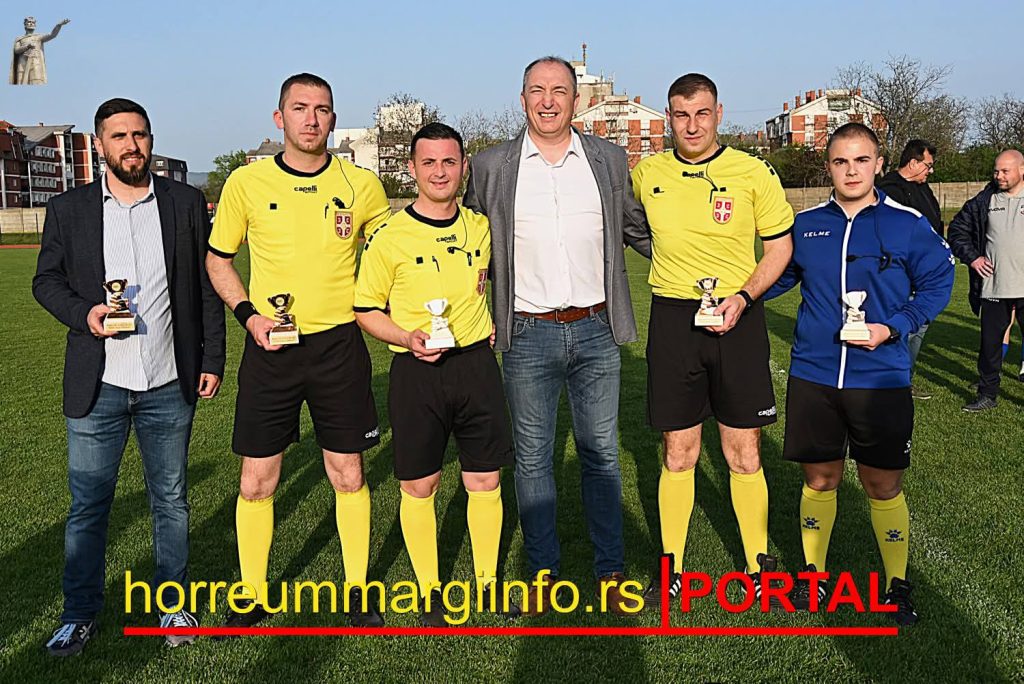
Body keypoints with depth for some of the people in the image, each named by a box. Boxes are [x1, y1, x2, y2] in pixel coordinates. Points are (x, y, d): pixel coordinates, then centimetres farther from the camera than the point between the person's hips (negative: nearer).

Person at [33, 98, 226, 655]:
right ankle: (79, 613, 25)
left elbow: (207, 285, 4)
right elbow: (46, 281, 8)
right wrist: (84, 313, -13)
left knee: (170, 499, 12)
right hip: (97, 386, 0)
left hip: (170, 384, 0)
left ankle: (173, 601, 28)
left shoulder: (186, 203, 3)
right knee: (87, 503, 7)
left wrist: (212, 359, 1)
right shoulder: (68, 209, 3)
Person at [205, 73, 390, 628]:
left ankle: (358, 591, 25)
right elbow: (218, 260, 10)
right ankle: (252, 598, 24)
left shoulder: (361, 185, 0)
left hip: (339, 346, 0)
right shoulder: (247, 182, -1)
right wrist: (248, 313, -6)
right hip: (269, 349, 0)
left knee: (348, 475, 8)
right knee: (256, 483, 5)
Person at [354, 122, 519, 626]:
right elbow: (366, 310, -1)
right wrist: (408, 338, -17)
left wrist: (491, 322, 10)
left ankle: (488, 584, 27)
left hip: (477, 363, 4)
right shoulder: (388, 236, -7)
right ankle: (429, 593, 23)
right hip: (417, 373, -3)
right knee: (418, 485, 6)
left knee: (486, 479, 9)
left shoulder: (481, 226, 6)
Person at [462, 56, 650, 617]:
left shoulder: (609, 160, 6)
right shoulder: (491, 167, 4)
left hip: (596, 330, 1)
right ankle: (543, 570, 22)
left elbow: (639, 228, 16)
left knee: (601, 454, 8)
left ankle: (610, 570, 21)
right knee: (532, 458, 7)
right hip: (527, 336, 0)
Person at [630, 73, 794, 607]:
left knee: (744, 453, 4)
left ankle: (758, 564, 22)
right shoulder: (646, 174, 4)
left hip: (737, 317, -1)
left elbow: (780, 246, 3)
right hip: (672, 319, 1)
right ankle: (671, 567, 20)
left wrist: (742, 297, -11)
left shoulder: (754, 173, -2)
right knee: (678, 453, 7)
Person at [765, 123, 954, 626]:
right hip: (813, 377, 2)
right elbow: (778, 274, 19)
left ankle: (897, 586, 26)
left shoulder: (907, 224, -3)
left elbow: (937, 282, 2)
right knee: (819, 479, 12)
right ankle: (812, 575, 30)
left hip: (881, 380, -2)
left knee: (883, 485, 7)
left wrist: (892, 327, -11)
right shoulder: (806, 224, 4)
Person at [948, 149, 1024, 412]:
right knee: (990, 344, 9)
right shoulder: (984, 201, 6)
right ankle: (987, 395, 22)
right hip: (993, 287, 2)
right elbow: (957, 229, 14)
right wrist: (972, 257, 3)